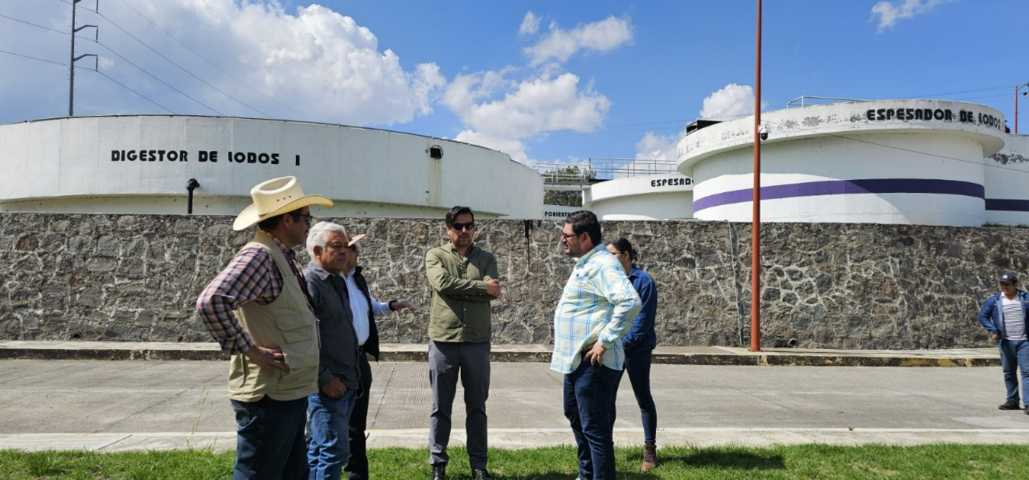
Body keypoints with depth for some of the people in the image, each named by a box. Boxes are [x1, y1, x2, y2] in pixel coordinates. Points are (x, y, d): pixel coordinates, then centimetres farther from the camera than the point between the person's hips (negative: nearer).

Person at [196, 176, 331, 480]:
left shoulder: (282, 257, 12)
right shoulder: (259, 256, -18)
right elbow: (211, 302, -31)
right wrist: (249, 349, -23)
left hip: (289, 394, 10)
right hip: (269, 396, -10)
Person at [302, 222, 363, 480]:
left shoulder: (337, 281, 16)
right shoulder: (309, 282, -13)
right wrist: (325, 379, -18)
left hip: (346, 382, 9)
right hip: (328, 385, -9)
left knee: (318, 450, 15)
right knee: (334, 451, -8)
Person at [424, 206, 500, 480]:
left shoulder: (486, 258, 8)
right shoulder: (435, 255, 3)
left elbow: (492, 292, -9)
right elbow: (442, 283, -17)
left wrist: (457, 287, -12)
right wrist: (481, 286, -13)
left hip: (477, 342, 2)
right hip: (443, 340, -1)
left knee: (477, 407, 11)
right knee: (441, 407, 8)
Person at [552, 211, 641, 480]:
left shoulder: (602, 264, -19)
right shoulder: (585, 263, 14)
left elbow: (630, 302, -32)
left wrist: (605, 340, -27)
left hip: (594, 364, -11)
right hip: (576, 360, 11)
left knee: (595, 428, -3)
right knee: (575, 416, 24)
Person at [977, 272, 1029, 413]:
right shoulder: (994, 300, 2)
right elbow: (982, 316, 3)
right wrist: (993, 330, -9)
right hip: (1005, 342, 2)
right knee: (1009, 372, 11)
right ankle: (1012, 400, 23)